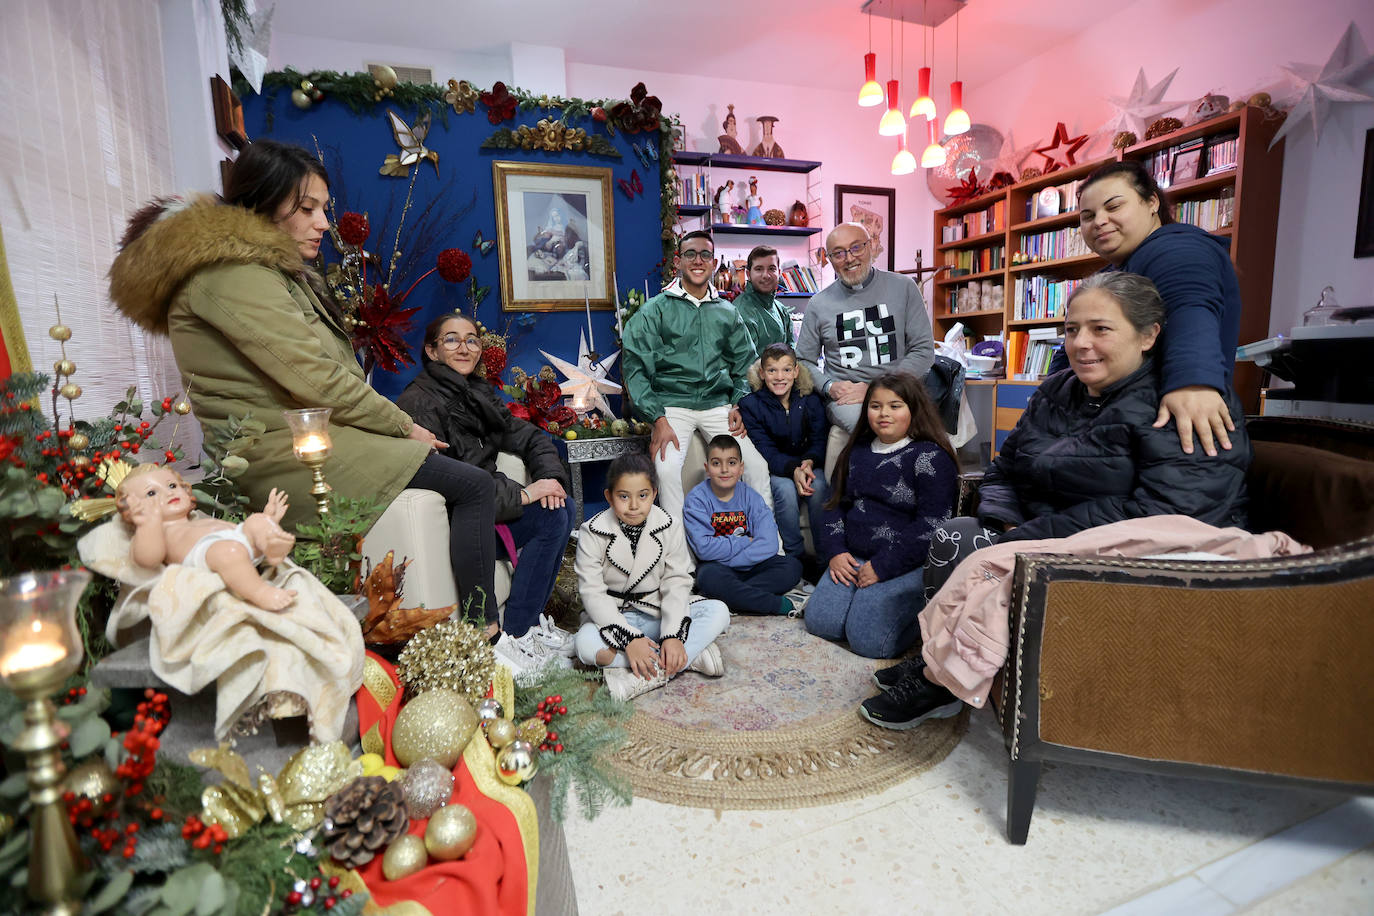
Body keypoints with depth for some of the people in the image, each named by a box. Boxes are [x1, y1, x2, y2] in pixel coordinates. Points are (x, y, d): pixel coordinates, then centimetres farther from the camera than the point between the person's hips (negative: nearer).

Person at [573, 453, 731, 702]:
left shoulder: (669, 527, -5)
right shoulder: (592, 532, -11)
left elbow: (677, 583, -7)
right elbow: (593, 593, -16)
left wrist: (673, 635, -23)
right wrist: (629, 639, -28)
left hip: (658, 614, 2)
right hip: (613, 616, -1)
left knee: (719, 612, -20)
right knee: (586, 644, -35)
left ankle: (650, 674, -30)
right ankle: (692, 656, -28)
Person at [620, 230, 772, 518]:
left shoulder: (727, 312, 16)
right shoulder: (655, 310, 3)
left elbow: (744, 363, 21)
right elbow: (635, 367, -3)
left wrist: (739, 405, 3)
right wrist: (658, 419, -12)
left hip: (718, 404, 3)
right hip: (673, 405, -3)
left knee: (758, 465, -10)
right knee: (667, 470, -27)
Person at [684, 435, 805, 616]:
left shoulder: (750, 497, -2)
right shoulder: (697, 498, -8)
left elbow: (769, 545, -14)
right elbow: (704, 548, -19)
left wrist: (723, 557, -20)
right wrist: (746, 542, -12)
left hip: (750, 566, 3)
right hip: (716, 568, -3)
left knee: (793, 566, -18)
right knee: (709, 577, -37)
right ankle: (784, 605, -25)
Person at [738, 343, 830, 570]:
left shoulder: (811, 400, -1)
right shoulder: (751, 405, -7)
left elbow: (819, 440, -3)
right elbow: (766, 451, -13)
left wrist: (809, 462, -27)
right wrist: (793, 469, -31)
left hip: (810, 464, 1)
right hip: (776, 469, -1)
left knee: (819, 486, -32)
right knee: (786, 490, -33)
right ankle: (795, 555, -16)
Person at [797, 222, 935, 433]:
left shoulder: (903, 287, 7)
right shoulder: (819, 303, 9)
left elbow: (924, 350, 2)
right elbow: (804, 360, 15)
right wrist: (829, 386, -7)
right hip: (843, 397, 0)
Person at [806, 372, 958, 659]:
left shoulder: (930, 457, -9)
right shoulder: (858, 451, 12)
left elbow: (932, 524, -16)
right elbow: (837, 503, 15)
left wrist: (882, 567, -17)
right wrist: (835, 551, 0)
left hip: (907, 565, -6)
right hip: (853, 558, 6)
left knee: (867, 639, -17)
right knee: (819, 621, -5)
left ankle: (924, 611, 8)